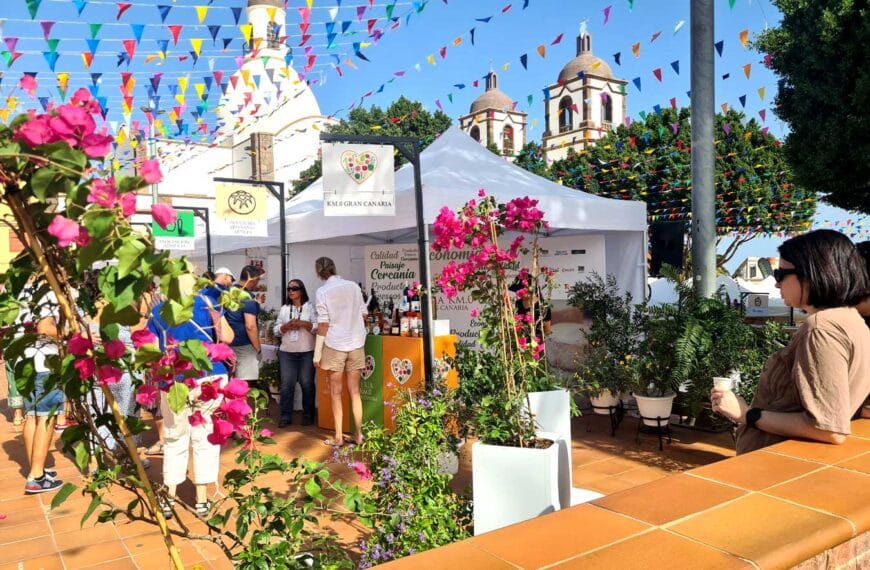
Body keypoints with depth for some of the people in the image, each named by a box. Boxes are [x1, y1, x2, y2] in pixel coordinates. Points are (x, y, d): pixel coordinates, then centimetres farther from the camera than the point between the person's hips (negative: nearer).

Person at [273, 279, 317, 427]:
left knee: (307, 384, 2)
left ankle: (308, 414, 13)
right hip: (287, 352, 3)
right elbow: (276, 331, 9)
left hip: (307, 352, -3)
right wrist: (286, 326, -10)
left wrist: (302, 323, -18)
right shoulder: (284, 309, 13)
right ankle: (285, 415, 8)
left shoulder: (310, 307, 2)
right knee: (286, 384, 1)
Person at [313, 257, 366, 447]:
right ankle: (358, 434, 13)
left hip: (335, 345, -3)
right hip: (356, 343, 3)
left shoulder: (322, 291, -7)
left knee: (336, 392, 7)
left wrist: (317, 352, -4)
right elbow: (363, 315, 8)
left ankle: (338, 437, 10)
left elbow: (323, 324, -10)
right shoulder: (353, 286, 2)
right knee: (355, 391, 10)